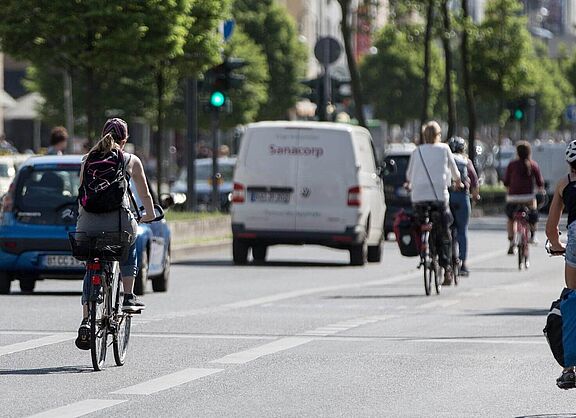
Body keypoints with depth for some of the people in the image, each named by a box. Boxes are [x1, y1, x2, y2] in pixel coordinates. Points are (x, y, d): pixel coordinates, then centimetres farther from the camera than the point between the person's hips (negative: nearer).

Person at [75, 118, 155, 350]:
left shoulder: (88, 159, 14)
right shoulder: (131, 161, 8)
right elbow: (144, 195, 15)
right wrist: (150, 215, 32)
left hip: (89, 221, 2)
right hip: (118, 218, -2)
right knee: (129, 247, 32)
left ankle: (86, 321, 0)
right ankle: (128, 298, 24)